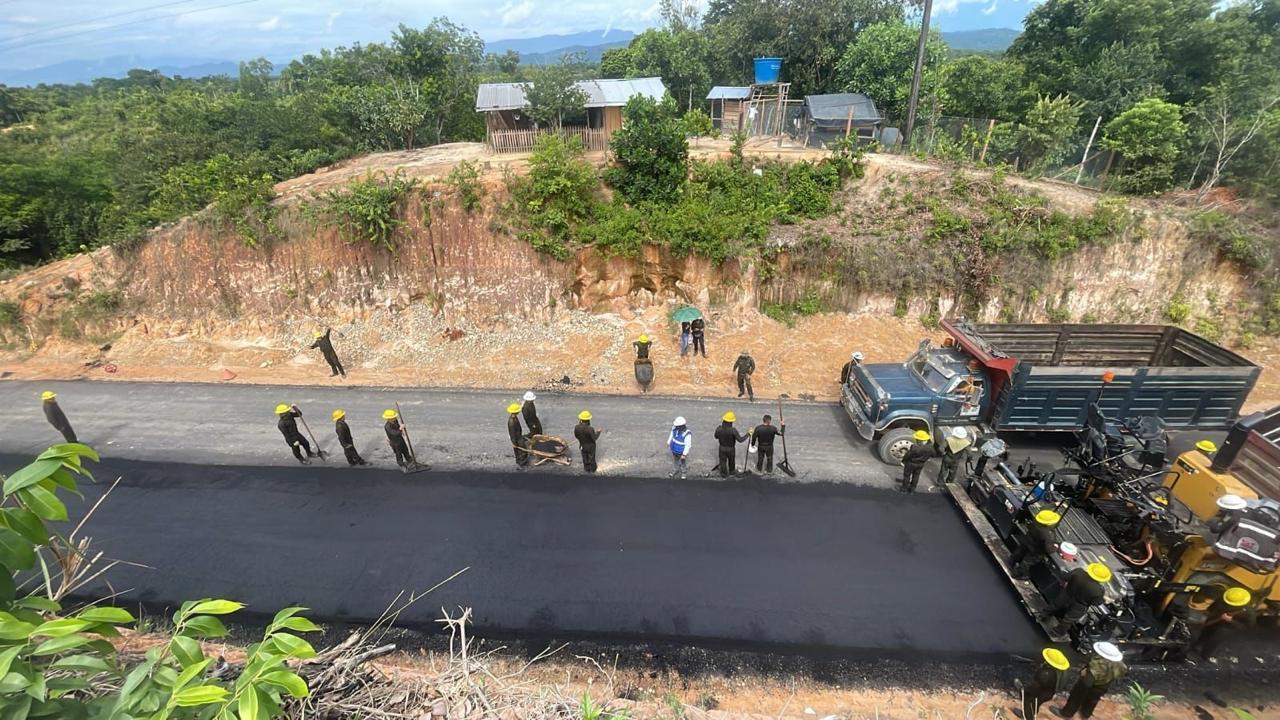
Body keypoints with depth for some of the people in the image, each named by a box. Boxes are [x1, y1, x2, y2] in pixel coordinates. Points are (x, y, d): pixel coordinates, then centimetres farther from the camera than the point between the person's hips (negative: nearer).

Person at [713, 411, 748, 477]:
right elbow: (740, 440, -27)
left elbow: (716, 437, -3)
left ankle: (724, 474, 40)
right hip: (731, 449, -2)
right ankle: (732, 471, 50)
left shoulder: (718, 428, -23)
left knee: (723, 461, 22)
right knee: (731, 461, 26)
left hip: (722, 448, 2)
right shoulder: (733, 430, -33)